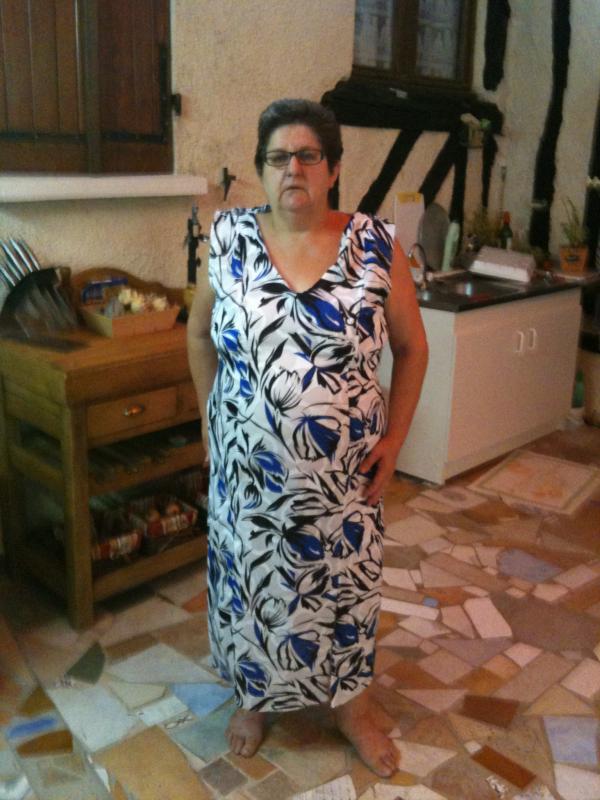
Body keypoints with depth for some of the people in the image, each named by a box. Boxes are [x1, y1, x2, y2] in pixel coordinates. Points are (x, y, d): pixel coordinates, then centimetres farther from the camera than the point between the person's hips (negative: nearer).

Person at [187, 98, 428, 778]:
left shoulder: (376, 245, -8)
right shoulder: (229, 239, -5)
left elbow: (412, 346, 1)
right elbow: (199, 333, 8)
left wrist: (393, 438, -4)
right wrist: (210, 415, 5)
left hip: (345, 470, 0)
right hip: (250, 466, 1)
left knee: (346, 584, 16)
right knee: (249, 582, 17)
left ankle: (352, 705, 43)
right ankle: (254, 696, 45)